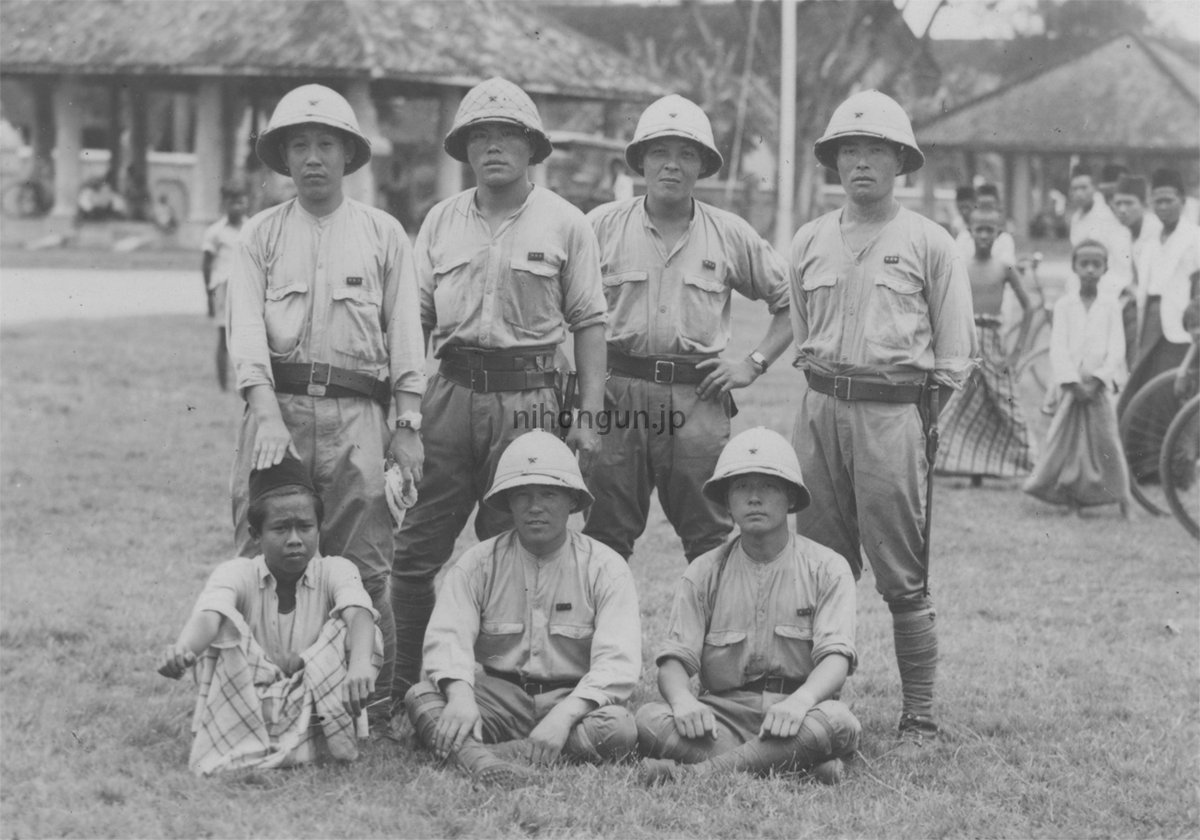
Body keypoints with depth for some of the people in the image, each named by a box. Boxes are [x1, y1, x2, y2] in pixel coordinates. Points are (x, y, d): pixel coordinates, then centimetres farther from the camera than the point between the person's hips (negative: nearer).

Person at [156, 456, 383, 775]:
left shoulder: (335, 572, -2)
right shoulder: (237, 574, -5)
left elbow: (358, 614, -25)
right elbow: (207, 616, -28)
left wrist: (360, 667, -49)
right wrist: (183, 650, -53)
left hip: (312, 709, 1)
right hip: (243, 709, -1)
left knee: (367, 638, -21)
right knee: (226, 625, -22)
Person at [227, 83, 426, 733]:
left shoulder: (383, 235, 14)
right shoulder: (261, 234, 13)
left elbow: (404, 334, 11)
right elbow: (246, 328, 2)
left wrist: (408, 424, 1)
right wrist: (267, 412, -13)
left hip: (356, 410, 0)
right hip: (276, 402, 0)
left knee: (363, 564, -3)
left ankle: (372, 699, 3)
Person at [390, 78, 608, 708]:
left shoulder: (564, 224, 4)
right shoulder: (441, 221, 12)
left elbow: (588, 323, 3)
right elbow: (416, 318, 13)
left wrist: (589, 415, -4)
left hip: (527, 396, -2)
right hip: (450, 391, 3)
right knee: (416, 550, 0)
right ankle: (401, 689, 8)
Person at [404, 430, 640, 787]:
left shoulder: (605, 568, 0)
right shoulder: (478, 564, 5)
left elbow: (617, 663, -12)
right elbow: (447, 637, -8)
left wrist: (564, 715, -30)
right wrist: (460, 694, -32)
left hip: (573, 701, -1)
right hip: (498, 697, 1)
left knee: (619, 729, -34)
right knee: (420, 697, -25)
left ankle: (472, 756, -41)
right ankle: (481, 761, -54)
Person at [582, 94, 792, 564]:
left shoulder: (731, 236, 8)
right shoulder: (602, 226, 5)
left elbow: (791, 301, 15)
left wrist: (754, 363, 5)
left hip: (699, 397, 1)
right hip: (618, 395, 0)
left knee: (710, 537, 2)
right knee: (605, 535, 2)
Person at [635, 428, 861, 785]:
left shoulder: (827, 568, 5)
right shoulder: (703, 573, 11)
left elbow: (836, 656, -8)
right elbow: (674, 658, 2)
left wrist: (801, 699, -31)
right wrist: (683, 701, -24)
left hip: (797, 714, -2)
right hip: (723, 712, 2)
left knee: (839, 721, -36)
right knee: (648, 719, -28)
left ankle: (697, 772, -41)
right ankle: (802, 766, -35)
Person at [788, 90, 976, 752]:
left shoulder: (929, 244, 2)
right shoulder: (810, 242, 12)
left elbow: (954, 356, 4)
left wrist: (928, 418, 0)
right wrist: (824, 385, 13)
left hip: (893, 413, -4)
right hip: (819, 409, 4)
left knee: (903, 578, -5)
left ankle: (918, 718, -2)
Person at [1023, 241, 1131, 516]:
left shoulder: (1110, 307, 5)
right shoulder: (1064, 305, 5)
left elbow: (1116, 349, -1)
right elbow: (1058, 347, -2)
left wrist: (1097, 380, -13)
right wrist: (1073, 382, -12)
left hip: (1099, 386, -1)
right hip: (1070, 386, 1)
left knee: (1105, 439, -4)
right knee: (1064, 437, -2)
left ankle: (1121, 495, 3)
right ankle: (1071, 497, 4)